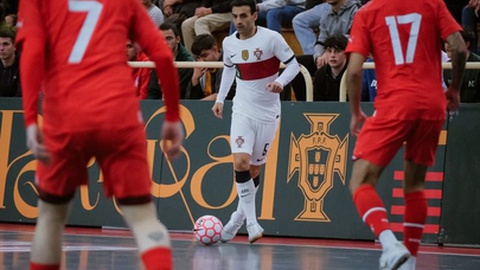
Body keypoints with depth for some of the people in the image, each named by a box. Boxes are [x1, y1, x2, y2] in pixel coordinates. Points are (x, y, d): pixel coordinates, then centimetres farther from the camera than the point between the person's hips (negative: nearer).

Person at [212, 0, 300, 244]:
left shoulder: (271, 38, -12)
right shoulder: (229, 43, 1)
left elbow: (293, 64, -7)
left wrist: (280, 82, -26)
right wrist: (220, 99, 15)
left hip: (268, 113, -2)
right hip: (242, 111, 2)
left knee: (254, 169, 4)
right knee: (240, 162, -18)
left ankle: (239, 216, 25)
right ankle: (251, 222, -13)